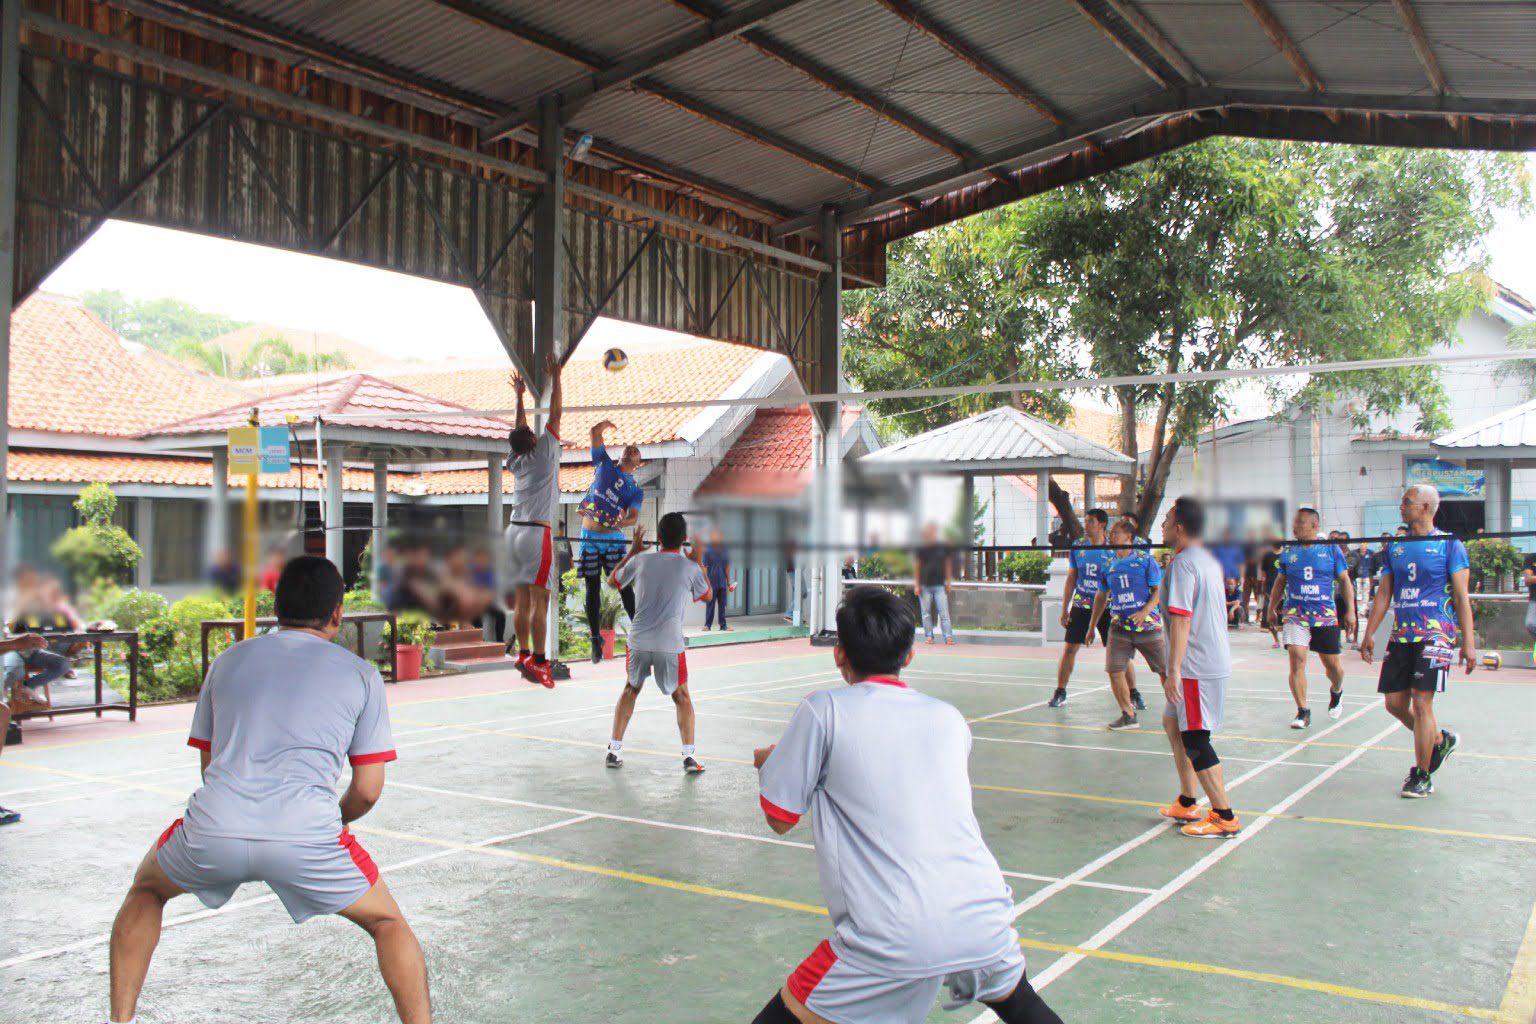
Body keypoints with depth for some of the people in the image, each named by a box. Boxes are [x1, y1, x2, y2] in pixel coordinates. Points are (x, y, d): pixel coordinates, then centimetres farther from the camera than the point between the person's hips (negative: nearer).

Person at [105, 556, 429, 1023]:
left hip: (213, 827, 3)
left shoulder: (229, 660, 21)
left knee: (146, 889, 35)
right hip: (307, 834, -2)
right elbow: (367, 791, 11)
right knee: (388, 922, 21)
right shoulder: (360, 674, 12)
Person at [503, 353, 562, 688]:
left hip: (514, 531, 7)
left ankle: (524, 654, 8)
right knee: (539, 600, -9)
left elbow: (520, 430, 29)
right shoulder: (543, 453, -2)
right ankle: (538, 660, -14)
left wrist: (519, 395, 36)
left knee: (521, 600, 7)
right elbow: (554, 414, 1)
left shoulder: (515, 461, 13)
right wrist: (555, 377, 9)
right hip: (537, 533, -7)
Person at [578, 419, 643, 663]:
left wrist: (623, 522, -30)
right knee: (593, 589, 3)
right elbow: (595, 433, 6)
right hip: (589, 537, 1)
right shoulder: (605, 464, 11)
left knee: (624, 586, -5)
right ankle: (596, 639, 8)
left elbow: (634, 517, -11)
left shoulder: (636, 490, 6)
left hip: (614, 539, -1)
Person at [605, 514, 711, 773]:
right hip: (671, 645, -2)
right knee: (681, 697, 16)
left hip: (638, 641, 2)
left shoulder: (641, 560, 2)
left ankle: (614, 750, 21)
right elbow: (707, 596, 16)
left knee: (630, 690, 23)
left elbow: (613, 581, 21)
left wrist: (632, 551, 29)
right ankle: (689, 756, 5)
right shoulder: (690, 567, -3)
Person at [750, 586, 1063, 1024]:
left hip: (891, 945, -5)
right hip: (985, 925, 5)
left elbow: (779, 819, 6)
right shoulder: (950, 719, 13)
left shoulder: (823, 710, -1)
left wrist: (769, 762, 26)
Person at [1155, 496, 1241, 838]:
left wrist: (1174, 670, -23)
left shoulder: (1183, 562, -16)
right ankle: (1186, 804, 26)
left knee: (1195, 740, -3)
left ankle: (1224, 817, 3)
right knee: (1173, 724, 19)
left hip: (1197, 667, -10)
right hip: (1215, 659, 10)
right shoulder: (1208, 559, 13)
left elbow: (1181, 620, -22)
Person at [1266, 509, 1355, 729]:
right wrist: (1272, 609, 14)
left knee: (1332, 663, 6)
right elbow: (1280, 583, 16)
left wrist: (1350, 610, -1)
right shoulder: (1289, 553, 6)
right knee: (1296, 658, -14)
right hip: (1295, 614, 1)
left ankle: (1336, 691, 41)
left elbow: (1345, 581, 4)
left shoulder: (1331, 549, 1)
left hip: (1326, 615, -1)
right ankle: (1303, 711, -6)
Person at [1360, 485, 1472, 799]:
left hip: (1435, 635, -6)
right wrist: (1369, 634, 10)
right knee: (1394, 703, 5)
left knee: (1421, 703, -9)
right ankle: (1440, 741, 31)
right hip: (1401, 636, 6)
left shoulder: (1449, 544, -3)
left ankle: (1422, 776, 5)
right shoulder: (1395, 547, 12)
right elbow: (1384, 594, 15)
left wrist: (1468, 641, -11)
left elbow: (1461, 596, -5)